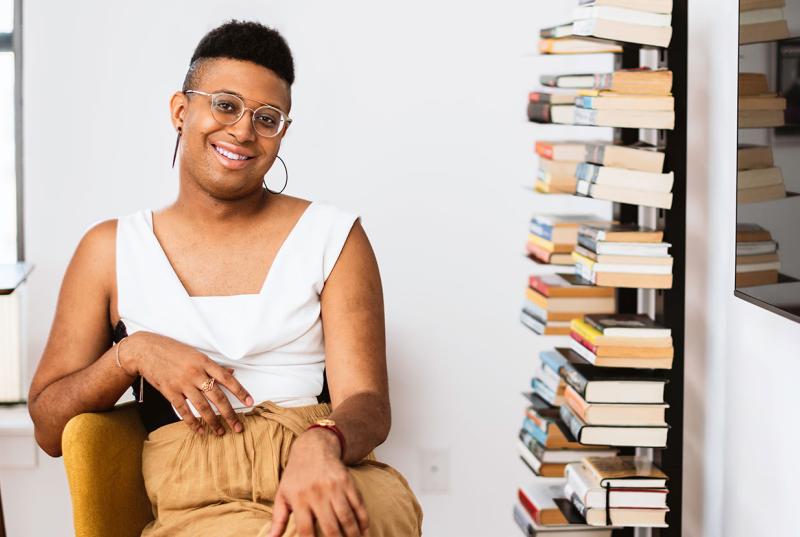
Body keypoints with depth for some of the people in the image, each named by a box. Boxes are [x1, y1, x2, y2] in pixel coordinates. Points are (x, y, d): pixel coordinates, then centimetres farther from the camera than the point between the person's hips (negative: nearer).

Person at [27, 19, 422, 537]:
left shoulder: (333, 237, 11)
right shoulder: (111, 250, 14)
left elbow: (367, 403, 0)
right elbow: (49, 428, 14)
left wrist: (321, 444, -24)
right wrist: (134, 353, -6)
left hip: (330, 474, 0)